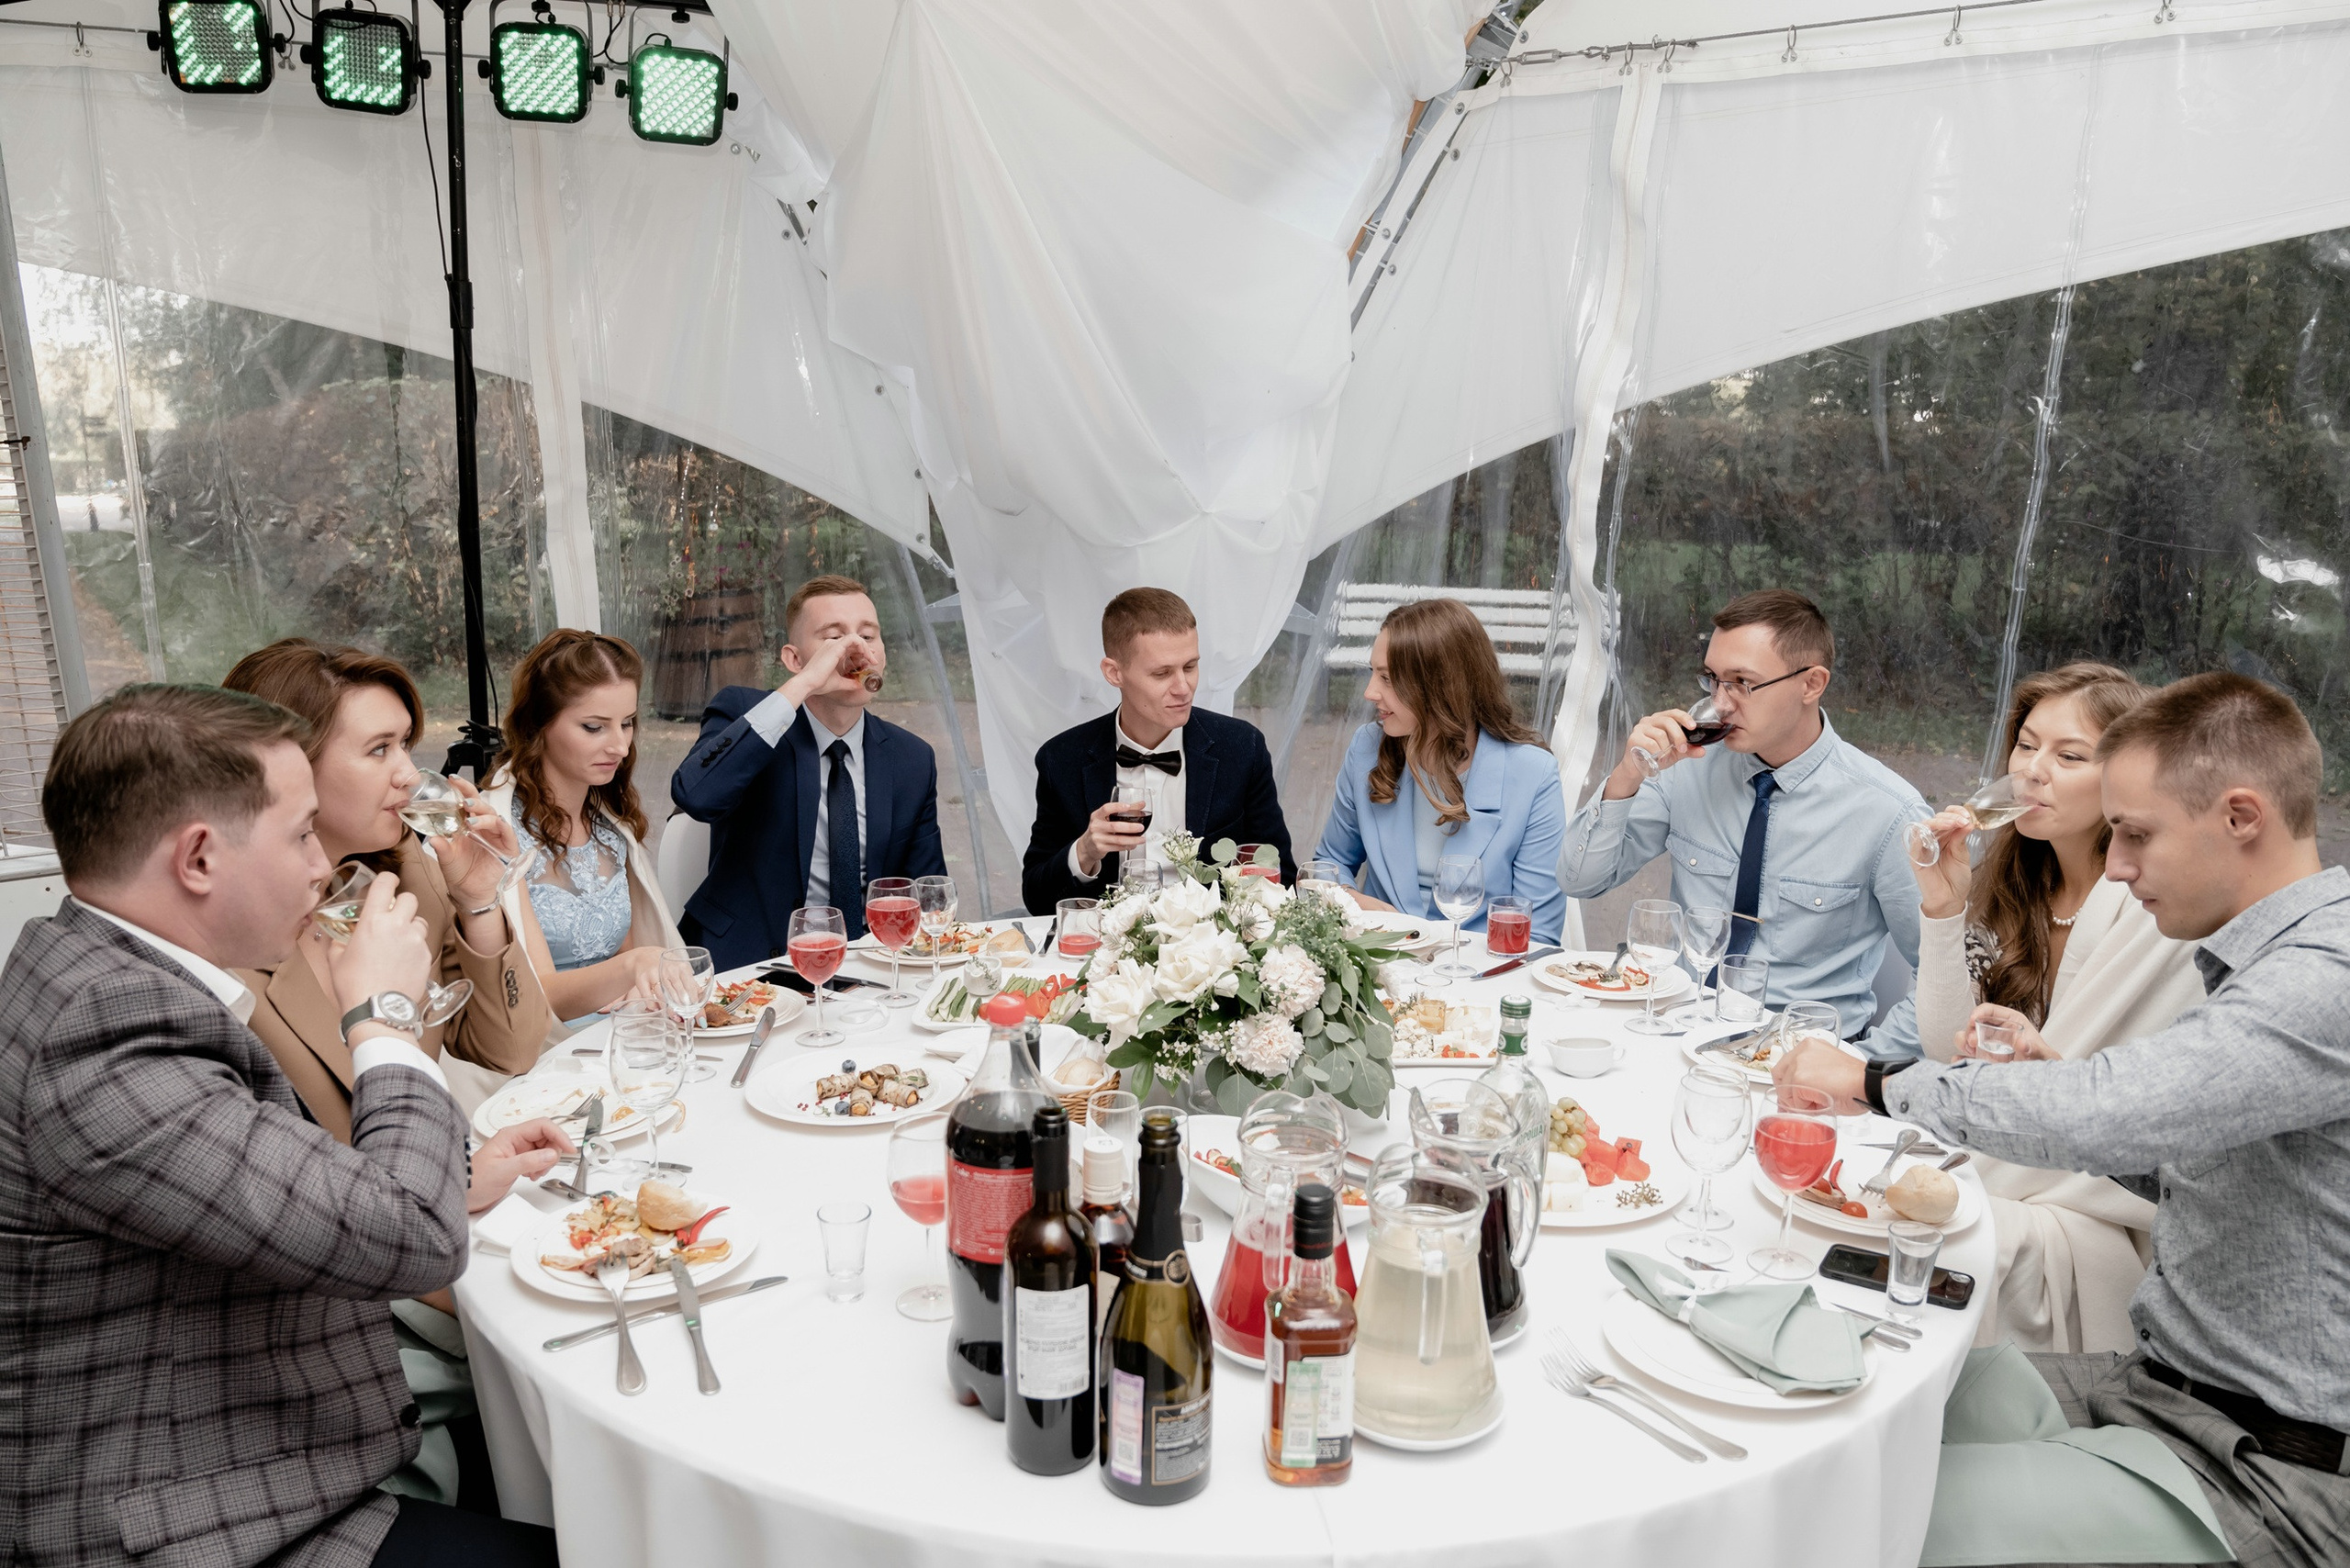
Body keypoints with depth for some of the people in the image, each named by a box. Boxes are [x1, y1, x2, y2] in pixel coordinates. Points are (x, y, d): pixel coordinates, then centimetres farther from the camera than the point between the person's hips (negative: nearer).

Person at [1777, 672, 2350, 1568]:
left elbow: (2105, 1119, -33)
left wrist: (1878, 1084, -18)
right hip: (2158, 1386, 9)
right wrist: (2055, 1077, 5)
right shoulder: (2263, 959, 12)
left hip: (2267, 1468, -9)